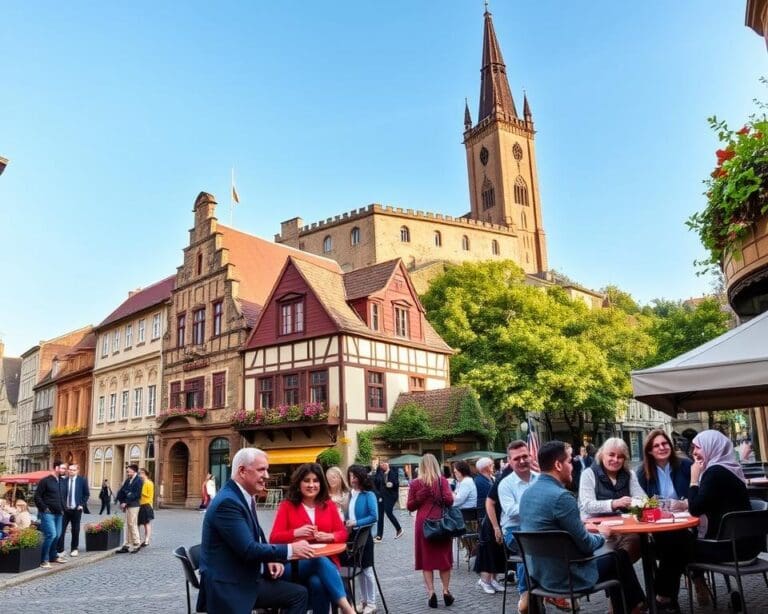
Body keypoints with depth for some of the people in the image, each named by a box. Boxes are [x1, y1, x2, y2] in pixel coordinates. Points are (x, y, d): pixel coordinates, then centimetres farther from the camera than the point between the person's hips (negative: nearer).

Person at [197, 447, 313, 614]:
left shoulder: (246, 498, 9)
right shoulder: (228, 502, -22)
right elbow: (248, 549, -26)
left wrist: (270, 560, -2)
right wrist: (290, 549, -18)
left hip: (249, 579, 9)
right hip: (228, 587, -9)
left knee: (298, 594, 4)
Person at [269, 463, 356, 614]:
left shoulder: (328, 505, 12)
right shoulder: (287, 505, 4)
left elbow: (342, 533, 11)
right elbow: (274, 538, -1)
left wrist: (329, 536, -12)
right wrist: (296, 533, -20)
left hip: (327, 560, 2)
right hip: (296, 564, -2)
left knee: (318, 583, -36)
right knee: (320, 560, -37)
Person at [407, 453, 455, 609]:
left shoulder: (415, 483, -2)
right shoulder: (442, 480, -4)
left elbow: (410, 506, 1)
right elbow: (449, 500, -13)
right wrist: (440, 500, 8)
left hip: (423, 523, 0)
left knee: (426, 557, 6)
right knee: (443, 556, 11)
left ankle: (431, 593, 1)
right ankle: (446, 591, 14)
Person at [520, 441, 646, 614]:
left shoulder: (528, 492, 2)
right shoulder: (561, 496, -25)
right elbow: (585, 545, -18)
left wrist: (582, 526, 11)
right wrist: (602, 535, 1)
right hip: (563, 577, -8)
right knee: (620, 556, 16)